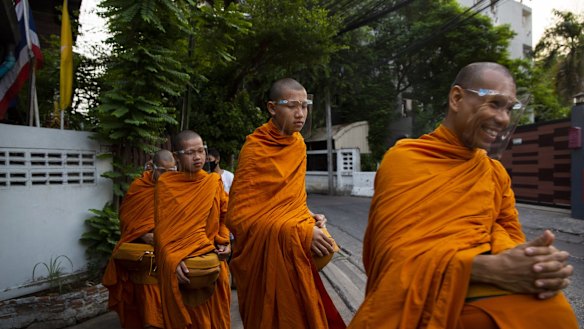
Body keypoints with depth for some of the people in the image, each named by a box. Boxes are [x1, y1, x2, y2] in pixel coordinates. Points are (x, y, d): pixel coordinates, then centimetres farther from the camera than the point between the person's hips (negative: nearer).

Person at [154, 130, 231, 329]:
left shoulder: (214, 182, 3)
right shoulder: (165, 184, -4)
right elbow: (162, 229, -7)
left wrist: (224, 242, -3)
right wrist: (173, 260, -19)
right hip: (180, 266, -2)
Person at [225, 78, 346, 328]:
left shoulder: (298, 143, 7)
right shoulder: (255, 148, -14)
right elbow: (238, 216, -17)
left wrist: (308, 220, 0)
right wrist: (299, 233, -22)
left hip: (297, 254, 7)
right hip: (268, 257, -6)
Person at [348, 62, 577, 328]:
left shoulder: (496, 172, 13)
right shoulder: (403, 159, -7)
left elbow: (509, 237, 7)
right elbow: (398, 253, -15)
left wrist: (536, 260, -18)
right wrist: (492, 268, -26)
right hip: (424, 298, -6)